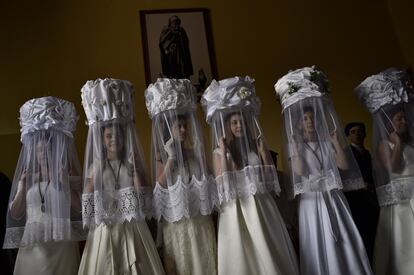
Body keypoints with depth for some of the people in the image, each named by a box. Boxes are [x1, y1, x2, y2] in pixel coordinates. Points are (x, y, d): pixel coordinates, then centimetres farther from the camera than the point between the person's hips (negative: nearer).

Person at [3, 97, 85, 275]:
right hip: (31, 245, 3)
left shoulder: (69, 177, 0)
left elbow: (80, 210, -4)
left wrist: (66, 187, -14)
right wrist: (21, 189, -3)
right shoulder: (26, 177, 9)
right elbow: (15, 214, 11)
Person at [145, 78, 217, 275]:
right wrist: (170, 157, -17)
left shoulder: (194, 152, 8)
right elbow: (160, 185, -13)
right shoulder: (161, 154, -2)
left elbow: (206, 182, 6)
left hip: (200, 219, 3)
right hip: (176, 222, -3)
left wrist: (197, 155, -2)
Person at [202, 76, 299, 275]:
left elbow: (271, 180, 4)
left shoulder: (255, 146, 6)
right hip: (236, 211, -2)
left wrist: (263, 151, -4)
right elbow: (222, 186, -12)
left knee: (270, 254, 8)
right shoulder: (219, 152, -1)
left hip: (261, 208, 3)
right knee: (242, 256, 3)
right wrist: (223, 153, -15)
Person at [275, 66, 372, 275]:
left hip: (334, 199, 3)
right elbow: (299, 171, -14)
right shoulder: (297, 146, 3)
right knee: (320, 246, -1)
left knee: (346, 243, 3)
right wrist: (294, 146, -14)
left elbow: (345, 165, -1)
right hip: (312, 201, -3)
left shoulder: (326, 143, 11)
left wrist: (336, 142, -5)